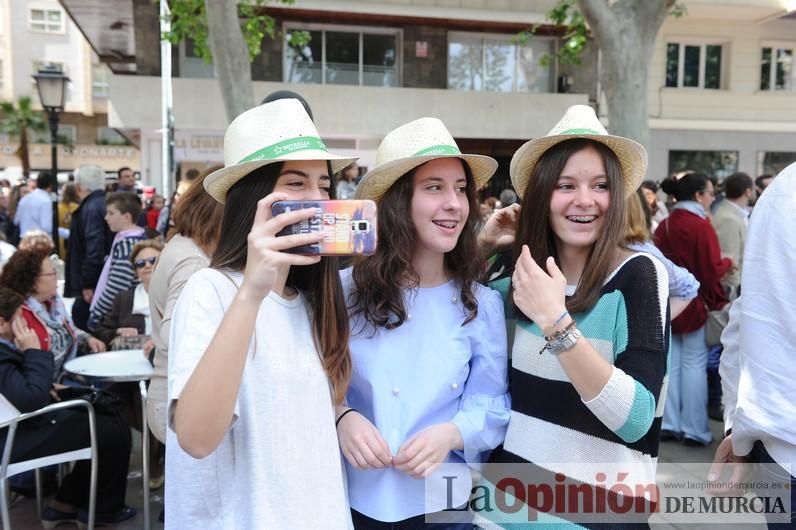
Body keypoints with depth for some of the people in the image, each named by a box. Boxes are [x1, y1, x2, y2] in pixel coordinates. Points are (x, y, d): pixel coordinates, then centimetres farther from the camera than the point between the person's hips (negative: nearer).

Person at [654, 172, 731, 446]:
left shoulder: (664, 225, 5)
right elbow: (712, 270, -15)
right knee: (694, 364, 1)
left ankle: (670, 424, 15)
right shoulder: (702, 226, -14)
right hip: (694, 302, -6)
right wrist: (728, 262, 3)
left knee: (671, 362, 10)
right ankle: (694, 429, 7)